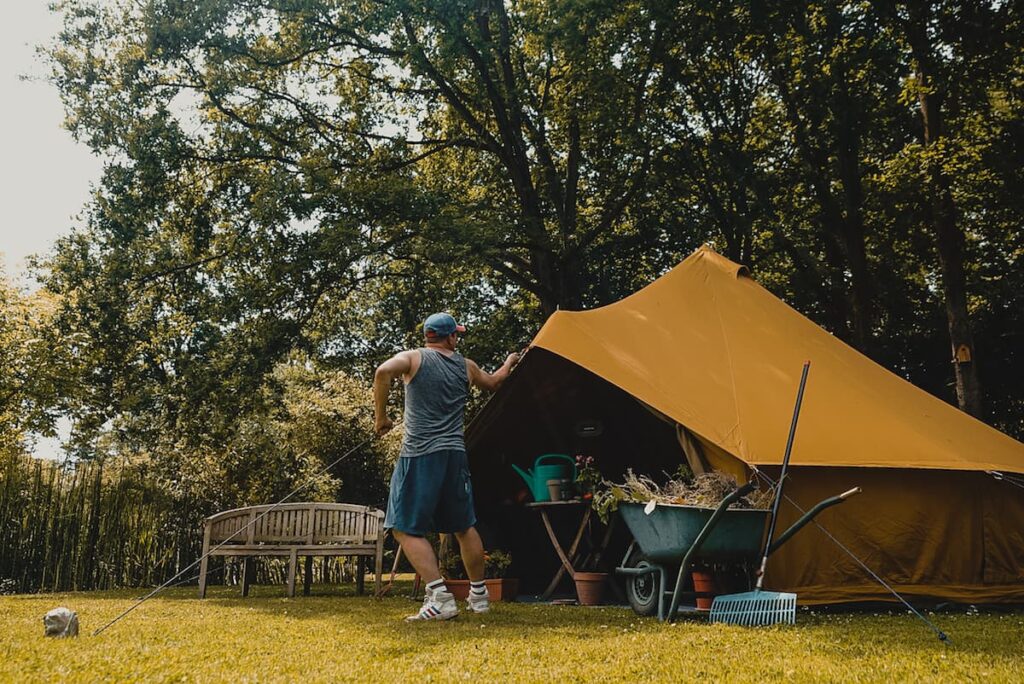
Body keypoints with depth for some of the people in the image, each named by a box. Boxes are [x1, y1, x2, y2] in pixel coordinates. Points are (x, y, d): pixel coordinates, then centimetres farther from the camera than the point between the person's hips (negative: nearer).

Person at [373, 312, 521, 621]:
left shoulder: (412, 358, 1)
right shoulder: (466, 366, 12)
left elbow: (384, 372, -21)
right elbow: (494, 382, 32)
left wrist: (381, 416, -8)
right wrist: (509, 362, 53)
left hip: (419, 455, -4)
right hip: (455, 455, 5)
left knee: (406, 529, -1)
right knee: (464, 526, 18)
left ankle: (440, 597, -11)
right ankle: (479, 595, 29)